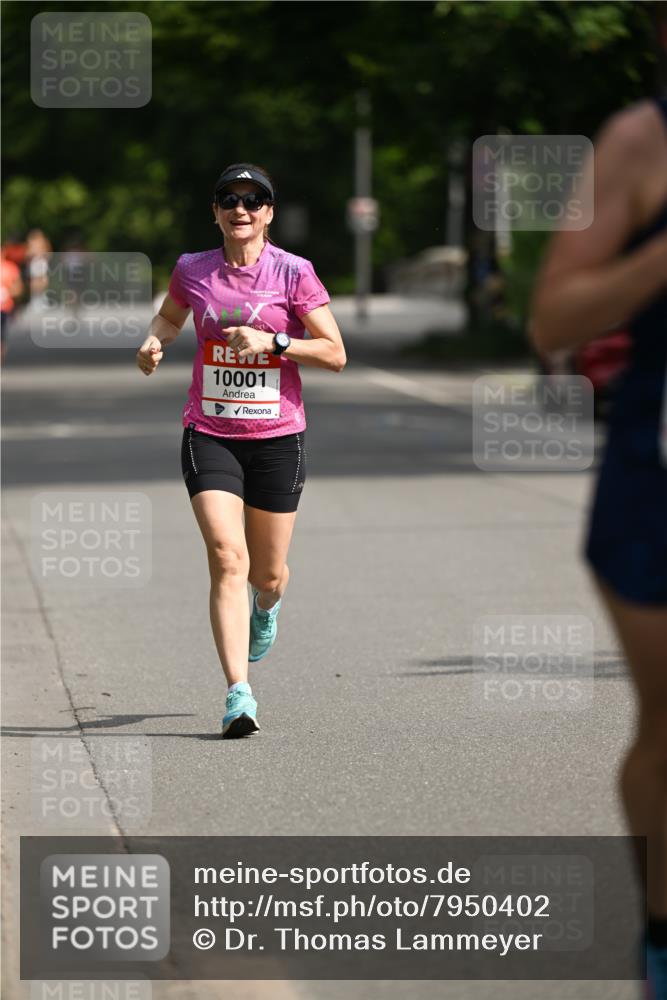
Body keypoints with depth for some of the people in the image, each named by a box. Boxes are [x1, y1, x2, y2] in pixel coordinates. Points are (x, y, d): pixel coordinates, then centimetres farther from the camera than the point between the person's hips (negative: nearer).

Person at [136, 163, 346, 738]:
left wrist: (272, 342, -16)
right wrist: (154, 343, 4)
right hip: (210, 435, 0)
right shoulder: (192, 270, 4)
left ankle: (266, 608, 50)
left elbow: (335, 354, -4)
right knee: (227, 559, -17)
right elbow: (170, 317, 25)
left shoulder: (293, 273, -4)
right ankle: (239, 695, -19)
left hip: (277, 436, 0)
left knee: (268, 573, 10)